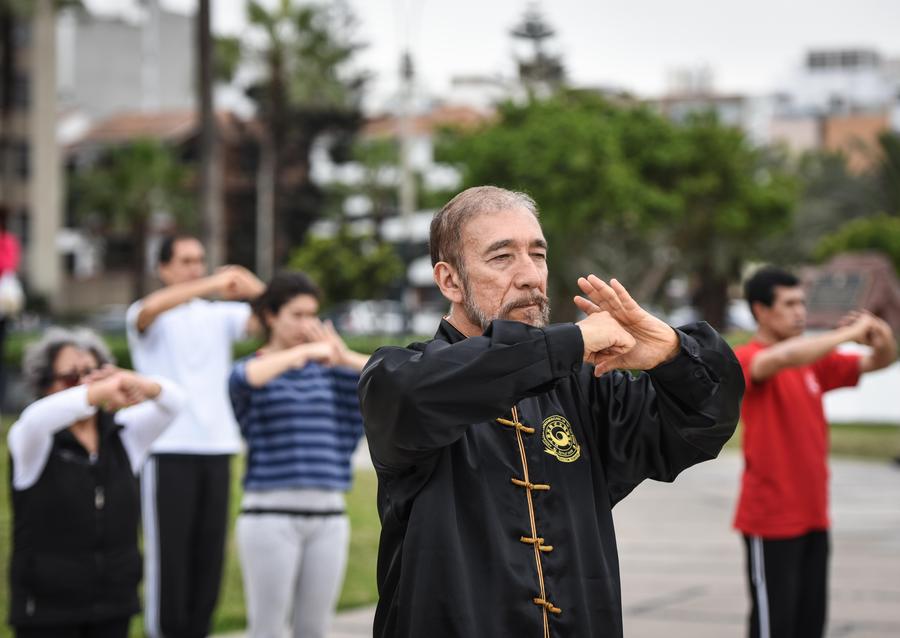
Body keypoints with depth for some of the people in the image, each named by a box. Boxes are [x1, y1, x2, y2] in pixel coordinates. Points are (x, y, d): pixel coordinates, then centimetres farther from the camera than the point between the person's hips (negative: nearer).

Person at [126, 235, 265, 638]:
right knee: (168, 550, -5)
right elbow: (151, 308, -22)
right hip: (167, 450, -4)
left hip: (216, 448, 4)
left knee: (209, 549, 3)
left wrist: (255, 289, -23)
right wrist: (212, 285, -33)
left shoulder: (221, 315, 14)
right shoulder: (146, 317, 2)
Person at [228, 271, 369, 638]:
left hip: (328, 518, 4)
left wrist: (346, 358, -19)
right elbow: (245, 378, -25)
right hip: (270, 516, -4)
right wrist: (304, 351, -26)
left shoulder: (328, 371, 13)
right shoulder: (250, 371, 2)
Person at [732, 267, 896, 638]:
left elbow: (877, 362, 13)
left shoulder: (814, 361, 11)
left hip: (813, 515, 7)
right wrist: (850, 333, -26)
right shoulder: (747, 360, -11)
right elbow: (782, 357, -33)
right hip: (771, 520, -7)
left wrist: (883, 340, -11)